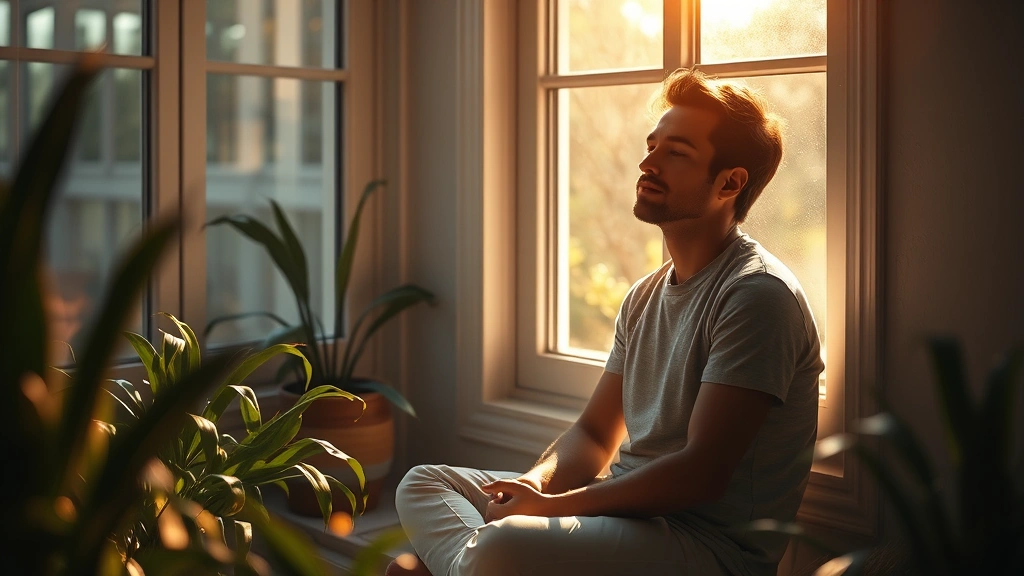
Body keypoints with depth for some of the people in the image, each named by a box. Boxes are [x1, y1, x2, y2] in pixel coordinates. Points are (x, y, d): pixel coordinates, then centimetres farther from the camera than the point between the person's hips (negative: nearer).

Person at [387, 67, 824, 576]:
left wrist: (554, 506, -17)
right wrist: (537, 483, -6)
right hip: (630, 508, 9)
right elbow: (594, 434, 17)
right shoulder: (645, 296, 15)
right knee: (422, 484, 8)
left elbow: (702, 473, -20)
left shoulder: (758, 295, -14)